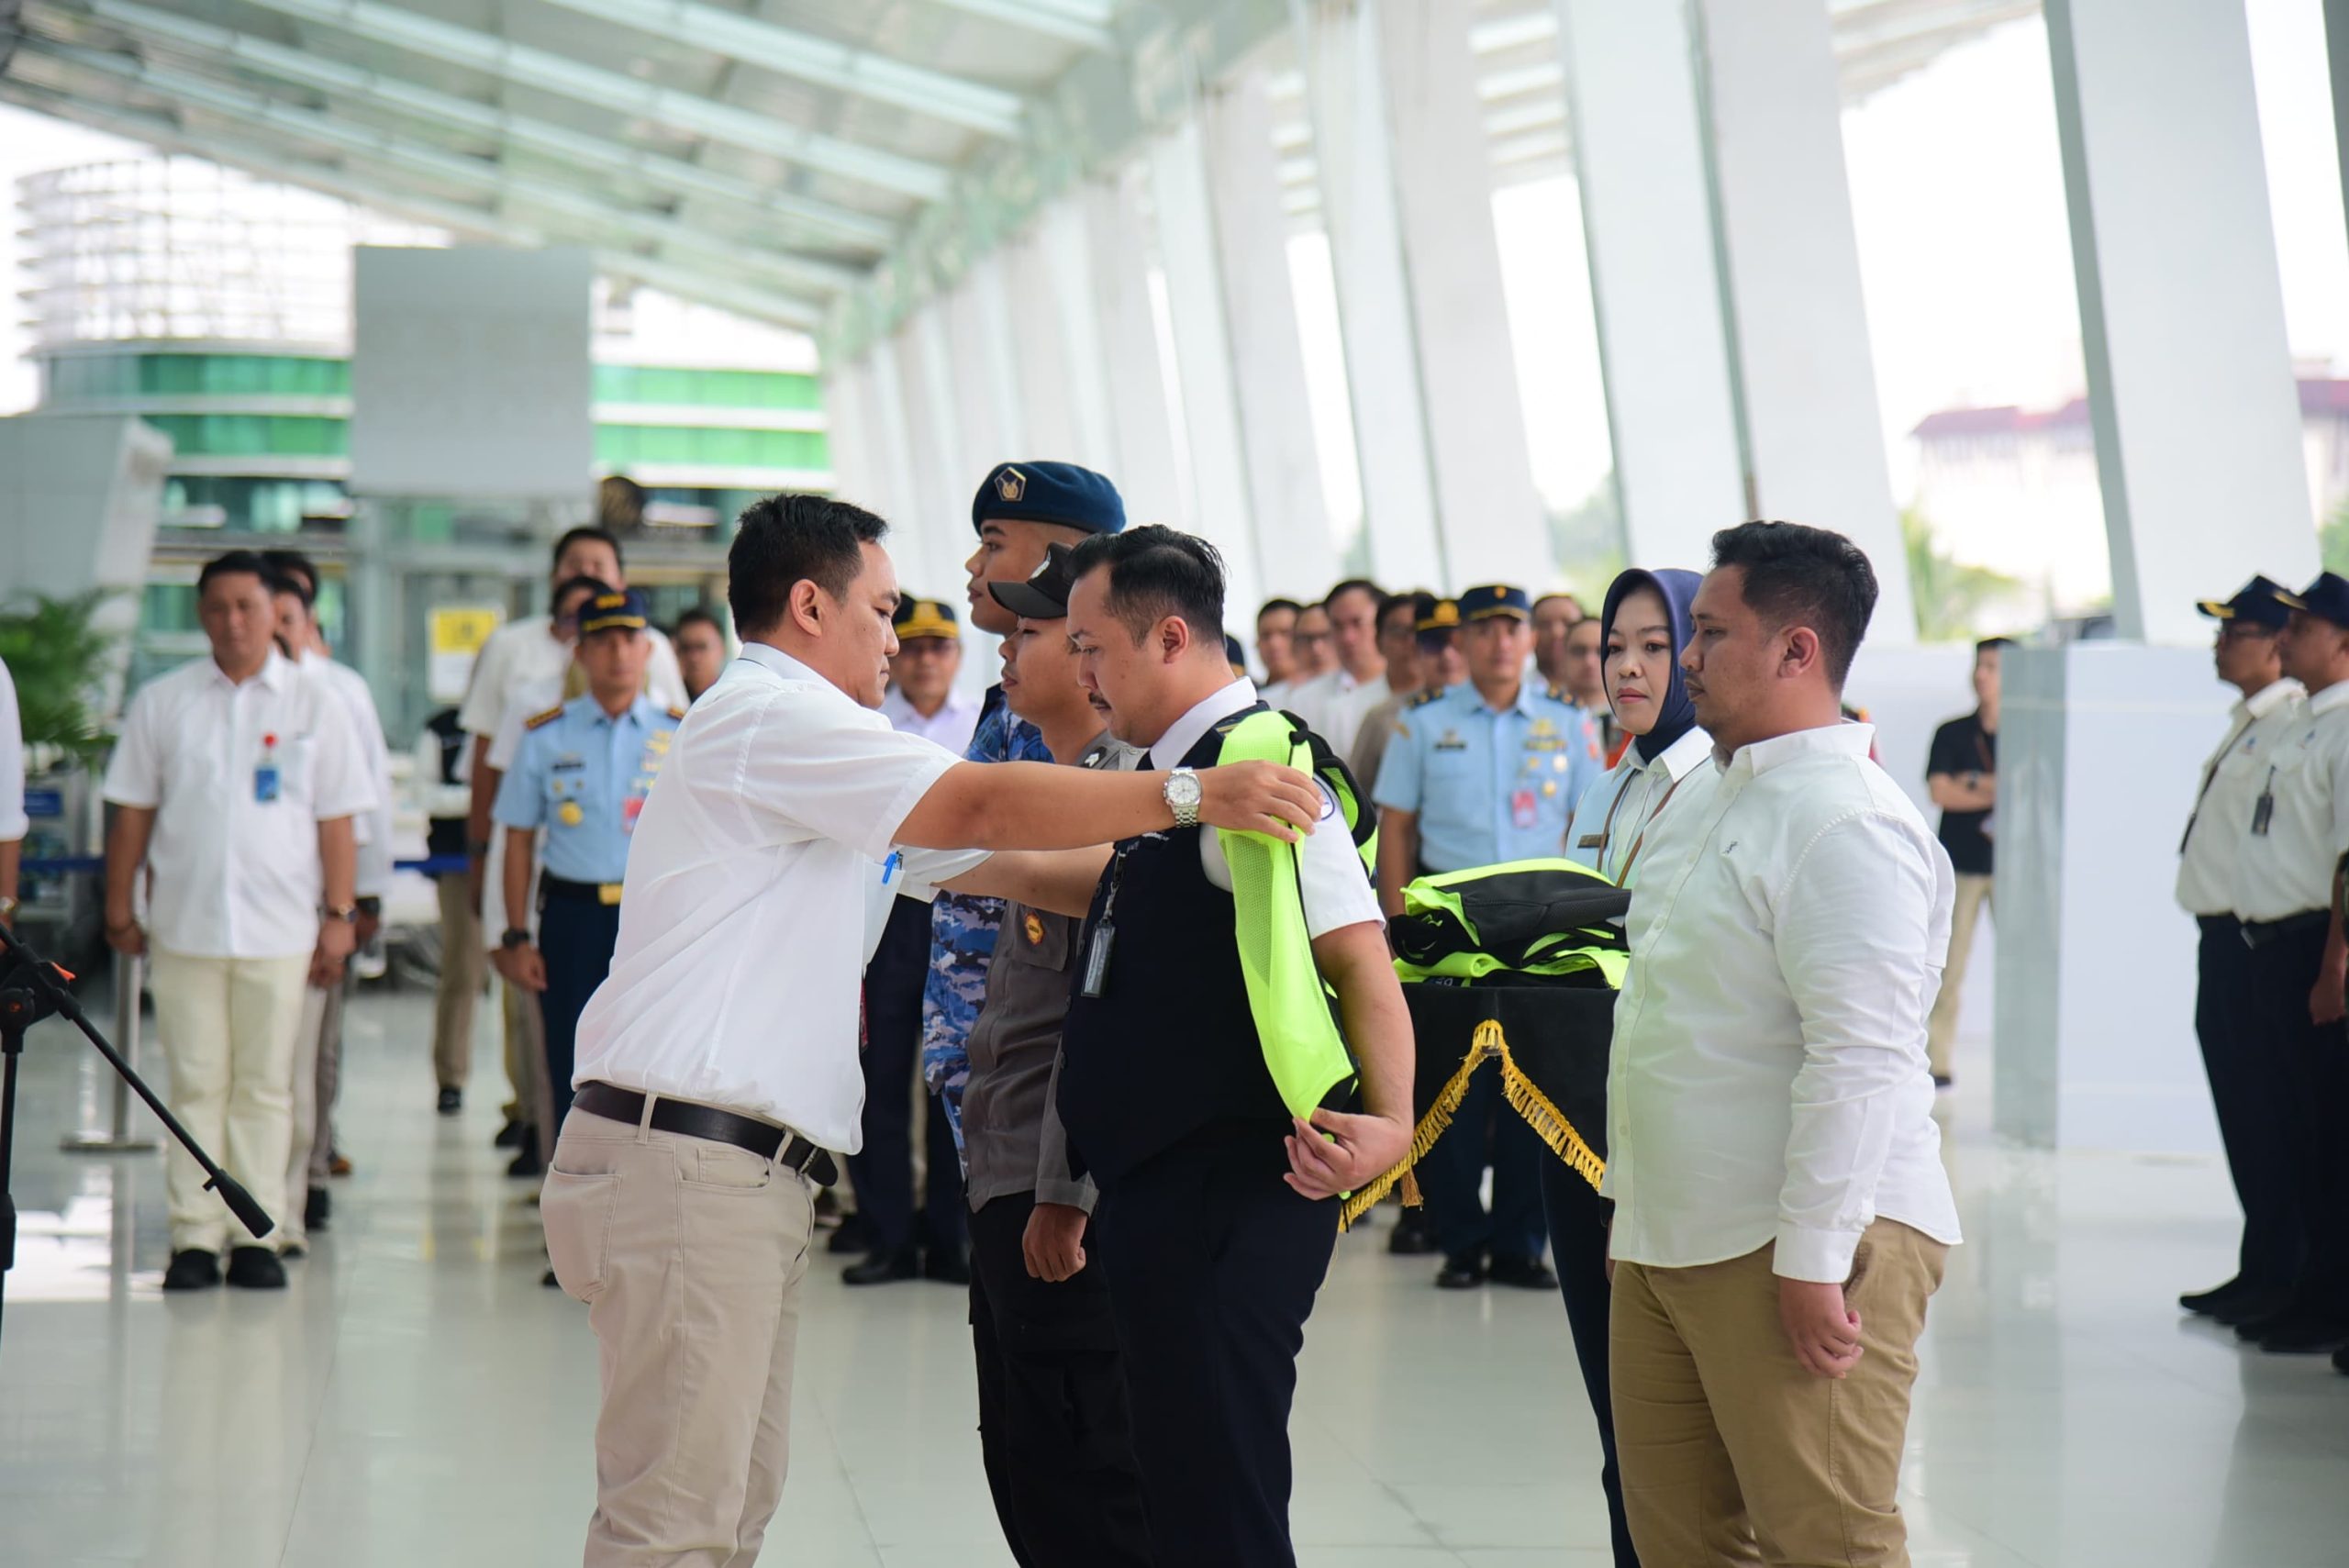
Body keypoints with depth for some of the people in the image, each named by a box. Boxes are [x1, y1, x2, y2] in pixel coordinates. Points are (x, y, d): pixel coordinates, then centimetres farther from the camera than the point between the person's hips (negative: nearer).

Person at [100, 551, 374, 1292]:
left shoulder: (313, 706, 5)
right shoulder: (163, 702, 6)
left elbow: (336, 821, 6)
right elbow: (132, 813, 10)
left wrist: (340, 916, 1)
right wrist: (120, 910, 8)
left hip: (279, 929, 0)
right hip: (184, 924, 0)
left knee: (265, 1085, 4)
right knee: (195, 1083, 2)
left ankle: (257, 1234, 8)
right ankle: (194, 1236, 5)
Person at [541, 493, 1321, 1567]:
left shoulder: (822, 759, 25)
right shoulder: (764, 716, -8)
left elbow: (1001, 866, 22)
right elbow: (981, 807, -17)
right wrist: (1190, 795, -18)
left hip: (749, 1176, 11)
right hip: (688, 1163, -11)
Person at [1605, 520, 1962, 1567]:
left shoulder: (1848, 822, -17)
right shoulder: (1703, 804, 17)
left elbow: (1860, 1060, -23)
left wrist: (1813, 1259, -23)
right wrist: (1637, 1211, 25)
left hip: (1804, 1244, -10)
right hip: (1666, 1239, 10)